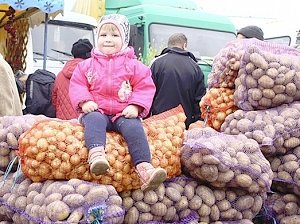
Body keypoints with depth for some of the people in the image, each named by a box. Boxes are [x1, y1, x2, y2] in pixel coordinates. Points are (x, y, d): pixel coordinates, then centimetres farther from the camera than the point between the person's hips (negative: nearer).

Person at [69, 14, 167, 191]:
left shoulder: (133, 65, 9)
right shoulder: (88, 65, 14)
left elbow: (145, 87, 4)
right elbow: (77, 84, 10)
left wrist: (135, 106, -12)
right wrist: (85, 101, -10)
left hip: (124, 114, 0)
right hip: (97, 111, 1)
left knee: (134, 127, -31)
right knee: (94, 120, -34)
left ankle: (144, 167, -44)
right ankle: (96, 154, -58)